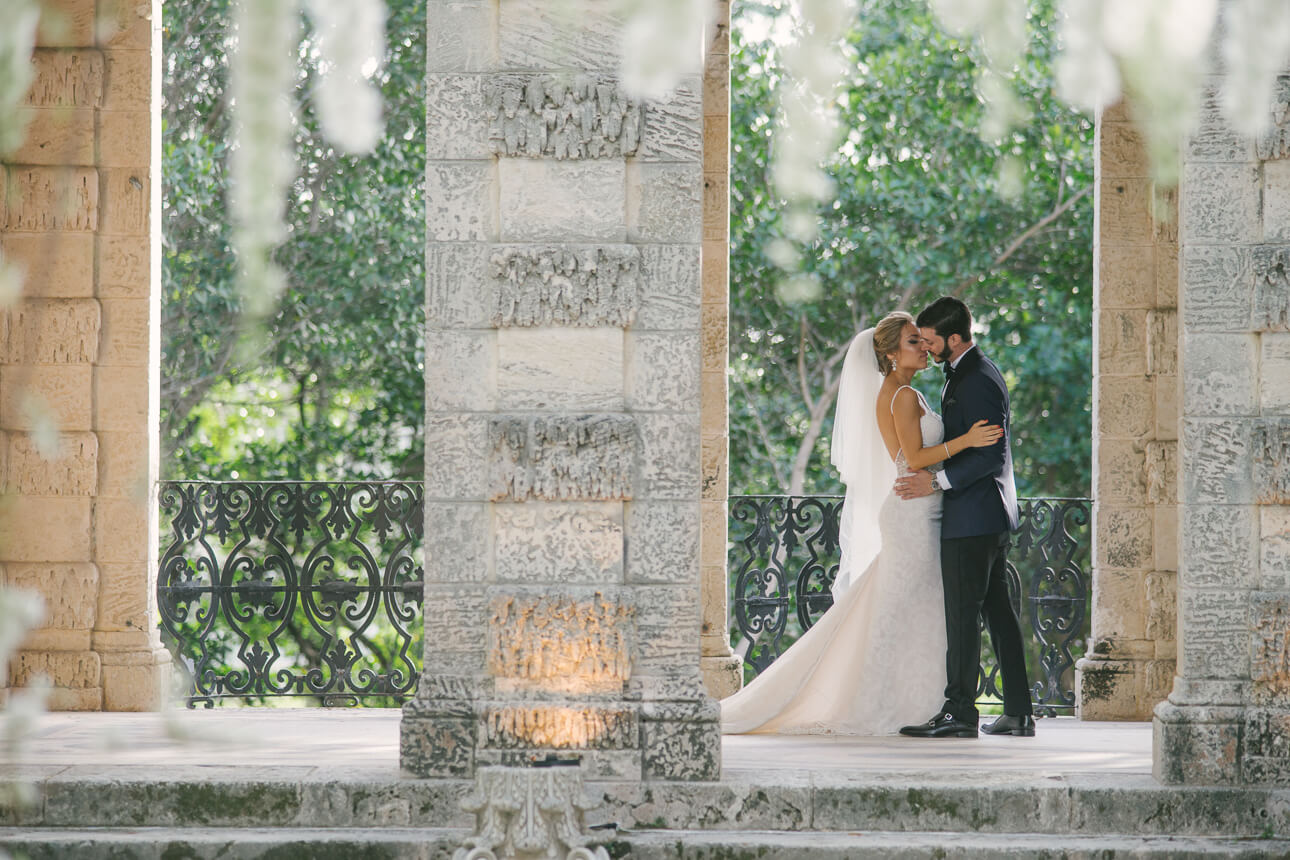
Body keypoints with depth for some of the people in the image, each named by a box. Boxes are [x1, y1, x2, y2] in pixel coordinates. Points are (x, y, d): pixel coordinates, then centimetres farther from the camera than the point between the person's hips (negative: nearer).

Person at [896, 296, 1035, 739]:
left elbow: (992, 454, -23)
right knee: (999, 611, 9)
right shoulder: (971, 373, 15)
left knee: (962, 613, -7)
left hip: (972, 518, -11)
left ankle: (959, 711, -6)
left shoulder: (978, 382, -18)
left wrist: (938, 482, -23)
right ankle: (1019, 713, 10)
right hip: (991, 517, 11)